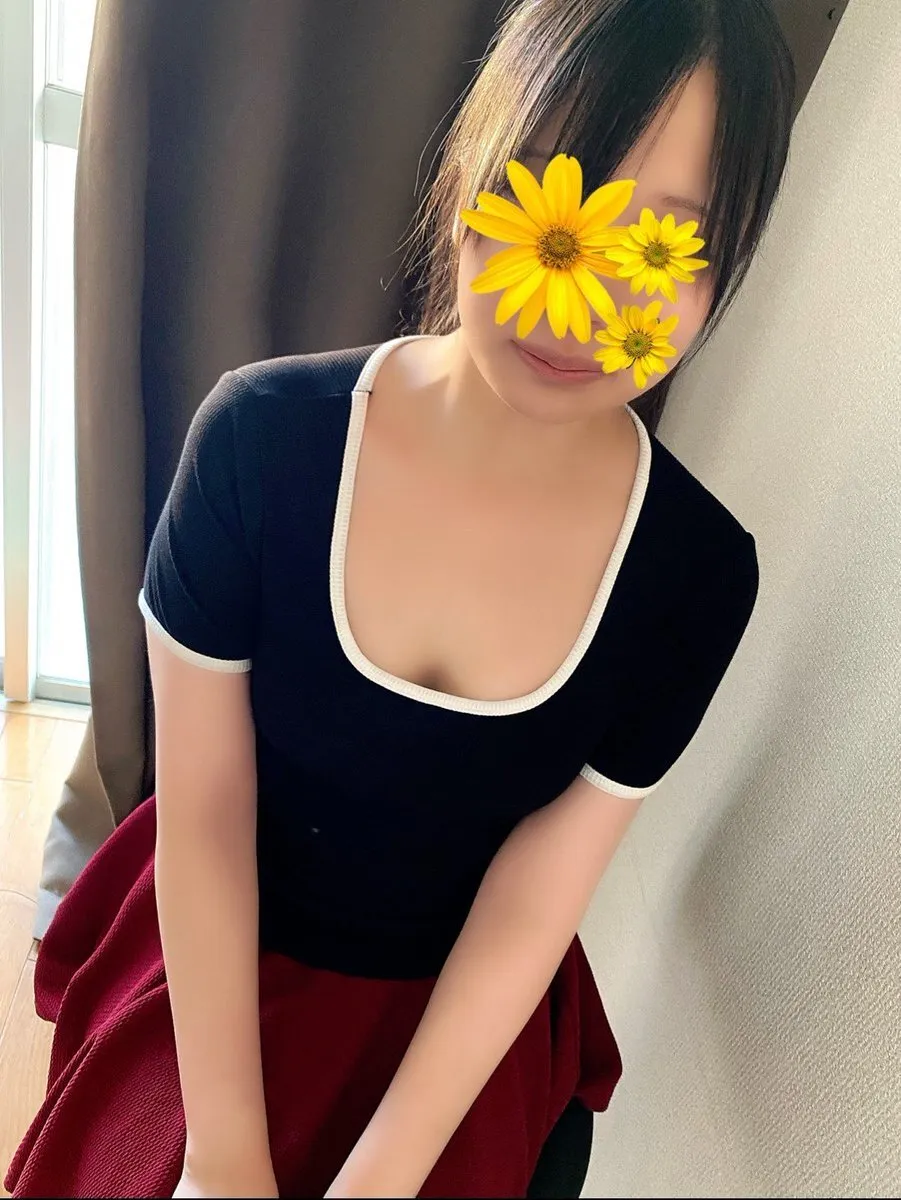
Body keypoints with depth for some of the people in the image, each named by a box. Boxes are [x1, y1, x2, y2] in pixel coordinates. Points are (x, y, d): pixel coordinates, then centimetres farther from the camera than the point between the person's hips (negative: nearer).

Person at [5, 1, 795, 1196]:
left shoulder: (699, 572, -20)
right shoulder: (263, 435, -23)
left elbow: (532, 906, -14)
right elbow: (202, 812, -17)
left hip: (456, 1014, 1)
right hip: (214, 967, 0)